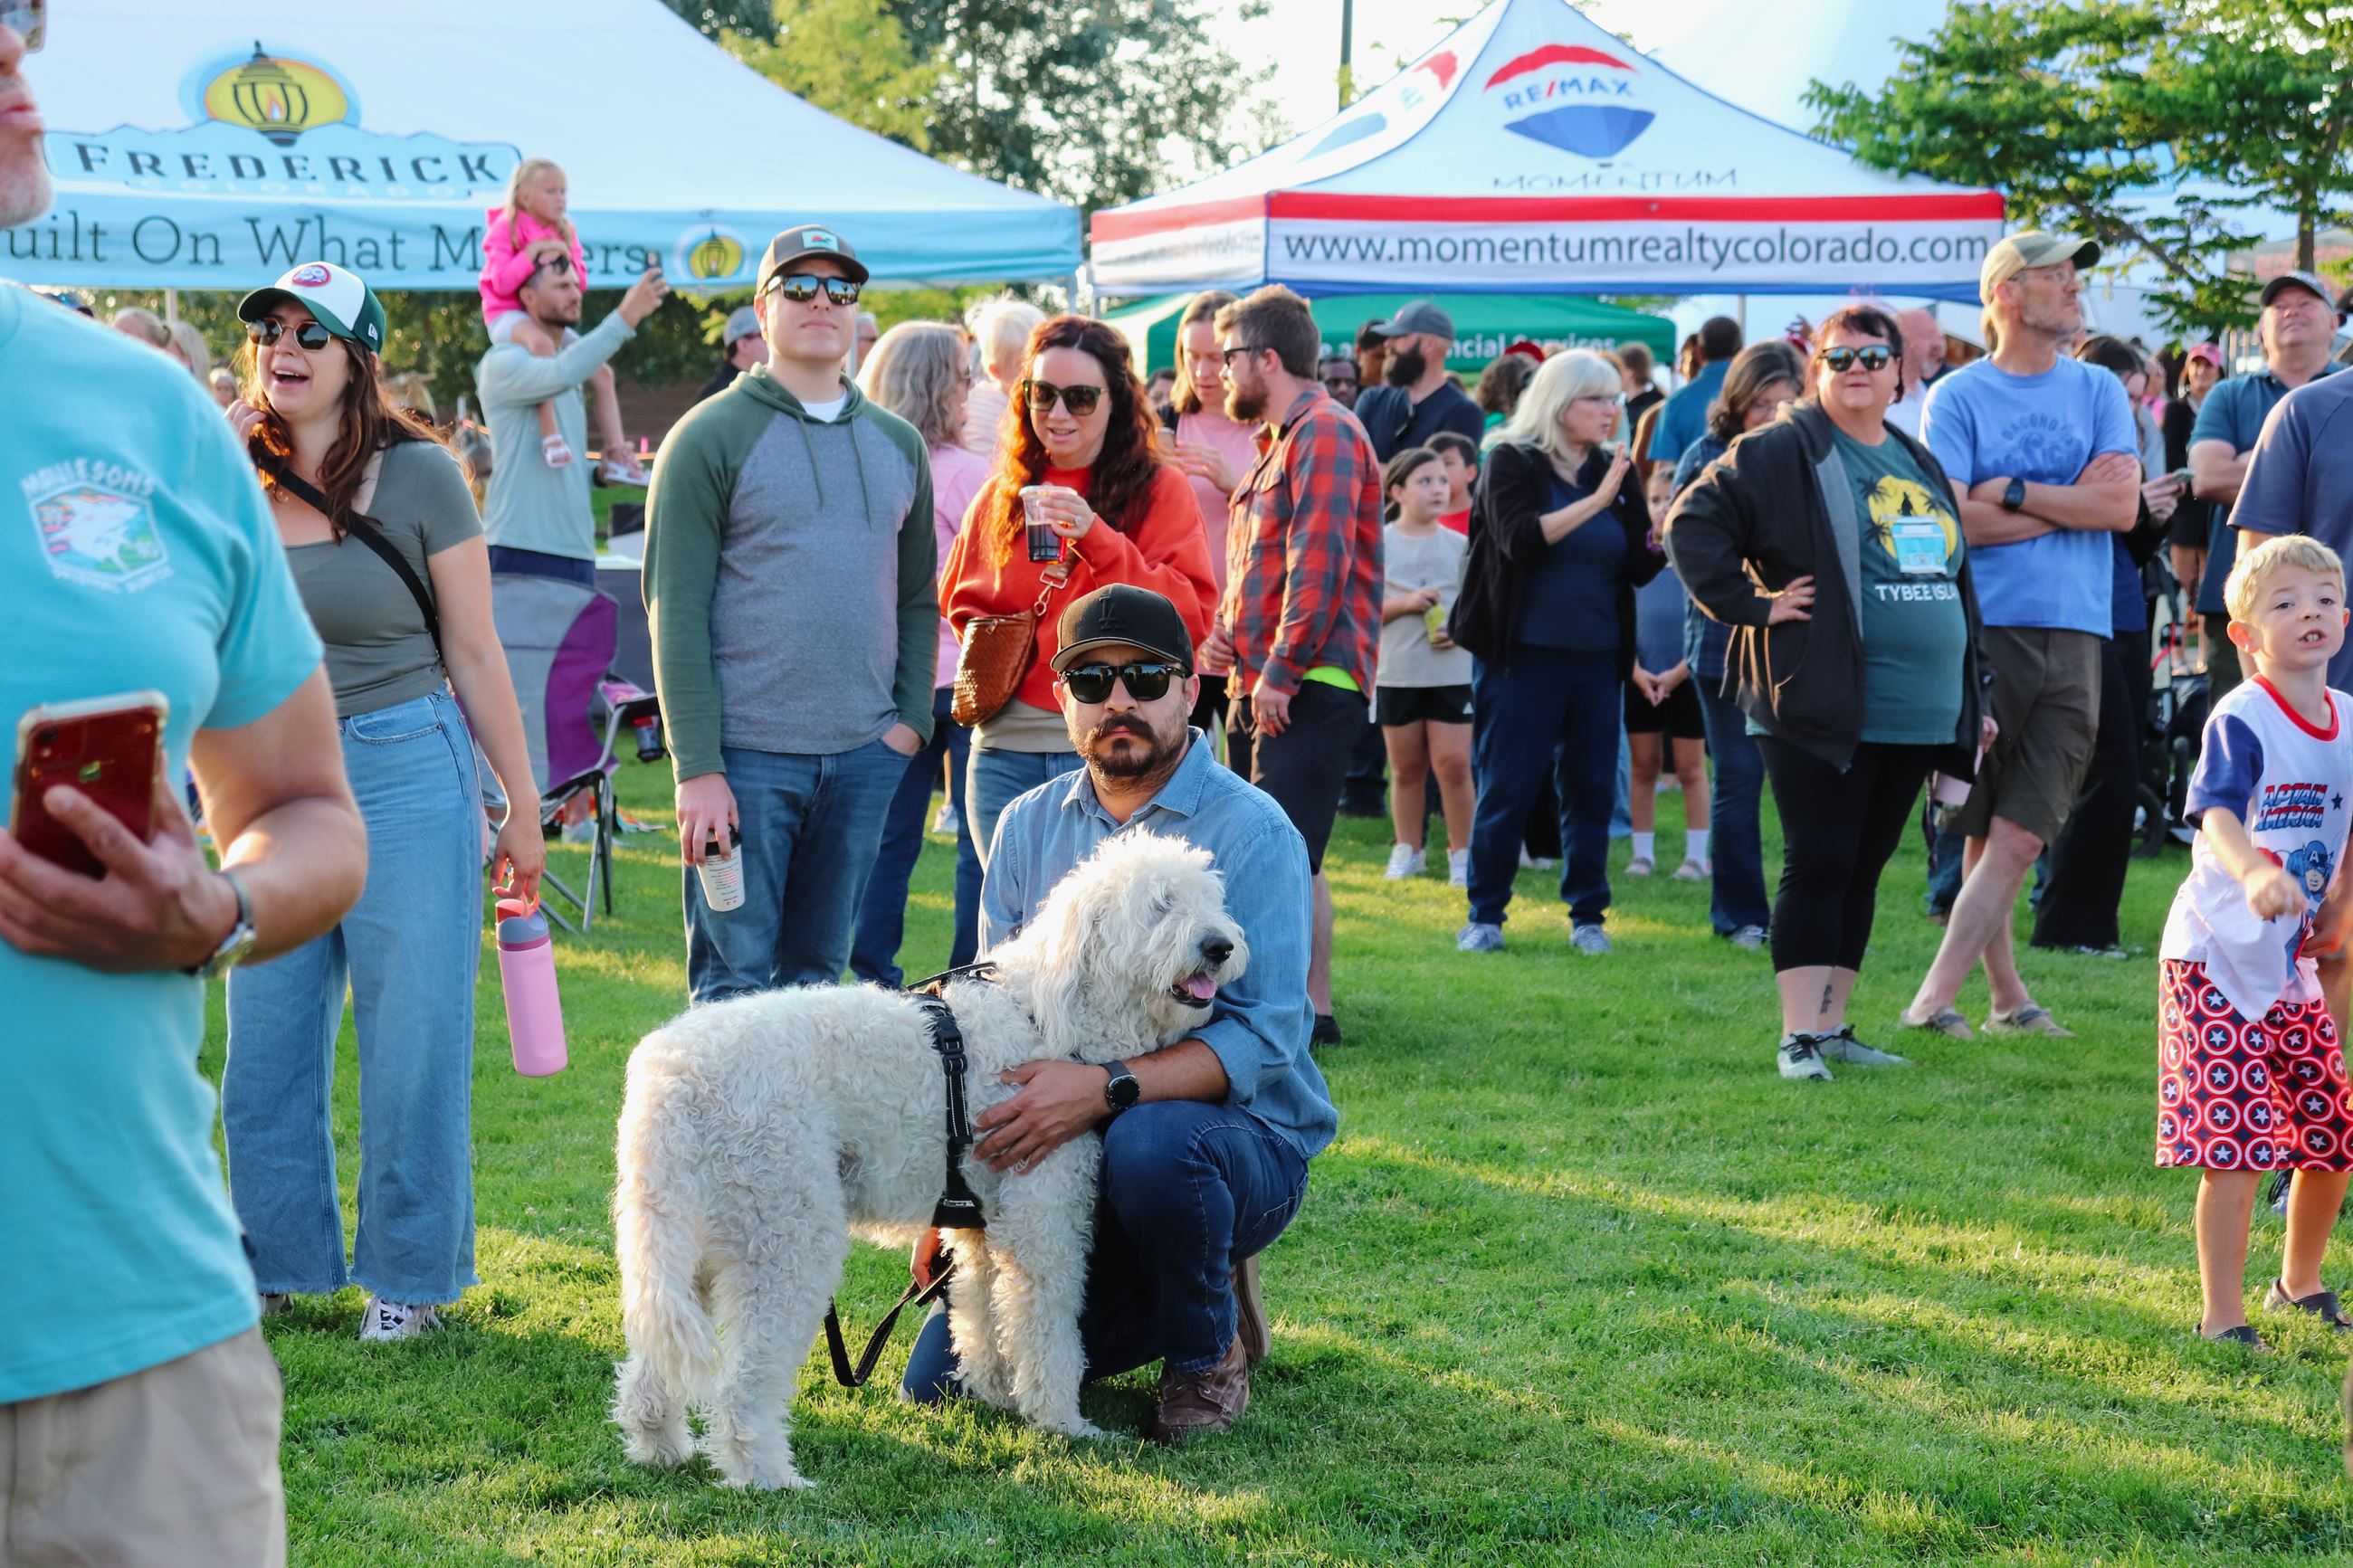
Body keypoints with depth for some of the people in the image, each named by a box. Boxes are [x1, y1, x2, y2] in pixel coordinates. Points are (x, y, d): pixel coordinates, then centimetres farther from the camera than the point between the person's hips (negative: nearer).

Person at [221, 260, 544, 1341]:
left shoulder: (418, 476, -6)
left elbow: (475, 656, -2)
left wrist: (523, 805, -1)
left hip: (406, 775, -4)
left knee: (410, 1041, 2)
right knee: (266, 1040, 9)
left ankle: (410, 1273, 16)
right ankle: (282, 1260, 25)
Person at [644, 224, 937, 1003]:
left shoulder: (897, 443, 14)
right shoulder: (712, 436, -3)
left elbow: (918, 598, 18)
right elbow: (676, 610, -8)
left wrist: (911, 718, 3)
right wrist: (697, 768, -14)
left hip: (866, 758, 5)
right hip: (747, 755, -5)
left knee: (817, 976, 12)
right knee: (735, 982, -3)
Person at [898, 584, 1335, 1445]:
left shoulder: (1251, 833, -12)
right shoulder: (1028, 827, 5)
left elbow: (1263, 1036, -22)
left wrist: (1103, 1088, -36)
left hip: (1244, 1137, -5)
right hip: (1070, 1159, 5)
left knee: (1152, 1142, -40)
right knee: (942, 1375, -7)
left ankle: (1209, 1349, -9)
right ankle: (1159, 1302, 18)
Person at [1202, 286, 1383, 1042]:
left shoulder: (1325, 432, -11)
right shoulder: (1280, 440, 22)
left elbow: (1319, 561, -19)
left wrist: (1282, 669, -21)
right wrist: (1227, 629, 11)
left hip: (1310, 684, -10)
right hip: (1259, 685, 10)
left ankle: (1311, 1007, -9)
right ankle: (1306, 1003, 17)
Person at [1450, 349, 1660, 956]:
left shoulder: (1615, 471, 10)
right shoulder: (1511, 463, -3)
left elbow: (1640, 568, 7)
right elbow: (1520, 539, -19)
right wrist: (1594, 502, -25)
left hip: (1598, 656, 4)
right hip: (1521, 654, -4)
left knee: (1592, 788, 6)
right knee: (1506, 789, -1)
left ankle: (1587, 915, 15)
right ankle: (1485, 916, 9)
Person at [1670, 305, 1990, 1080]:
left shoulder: (1919, 463, 18)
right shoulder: (1781, 453, -4)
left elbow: (1953, 576, 24)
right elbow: (1694, 524, -10)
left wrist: (1972, 699, 20)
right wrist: (1752, 603, -13)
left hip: (1914, 716, 7)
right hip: (1823, 709, -7)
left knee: (1862, 870, 11)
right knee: (1819, 866, -7)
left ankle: (1831, 1024, 19)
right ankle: (1799, 1036, -4)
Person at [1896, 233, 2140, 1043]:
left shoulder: (2098, 390, 12)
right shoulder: (1956, 396, 3)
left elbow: (2122, 505, 0)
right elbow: (1953, 520, -9)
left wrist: (2015, 494, -6)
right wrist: (2070, 502, -4)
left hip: (2074, 635, 2)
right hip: (1982, 632, -2)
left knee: (2020, 837, -6)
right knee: (1982, 831, 0)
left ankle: (1934, 997, -6)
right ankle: (2005, 995, 11)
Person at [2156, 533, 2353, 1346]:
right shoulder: (2239, 721, -17)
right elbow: (2216, 814, -33)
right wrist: (2254, 874, -50)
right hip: (2217, 955, -7)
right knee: (2234, 1147, -9)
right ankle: (2222, 1317, 3)